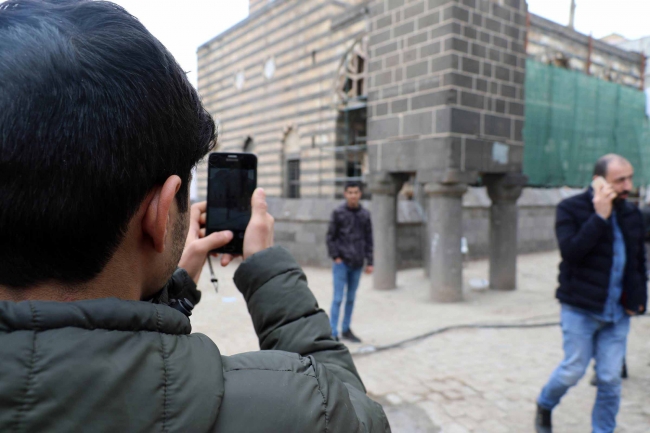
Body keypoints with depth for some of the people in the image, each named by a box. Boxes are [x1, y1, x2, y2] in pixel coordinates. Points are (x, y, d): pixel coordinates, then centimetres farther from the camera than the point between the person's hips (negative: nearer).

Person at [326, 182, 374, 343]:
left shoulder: (365, 214, 7)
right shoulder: (338, 213, -3)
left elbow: (369, 239, 10)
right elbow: (330, 236, -2)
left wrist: (369, 262, 6)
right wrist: (335, 257, -9)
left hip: (357, 263, 4)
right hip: (342, 263, -3)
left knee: (351, 298, 12)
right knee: (338, 298, -3)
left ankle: (346, 330, 24)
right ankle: (333, 333, 4)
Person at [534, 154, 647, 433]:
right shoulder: (571, 209, -7)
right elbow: (570, 251, -22)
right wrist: (600, 216, -22)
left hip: (618, 313, 5)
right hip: (580, 309, -4)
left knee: (610, 379, 7)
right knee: (573, 370, 4)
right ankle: (544, 405, 32)